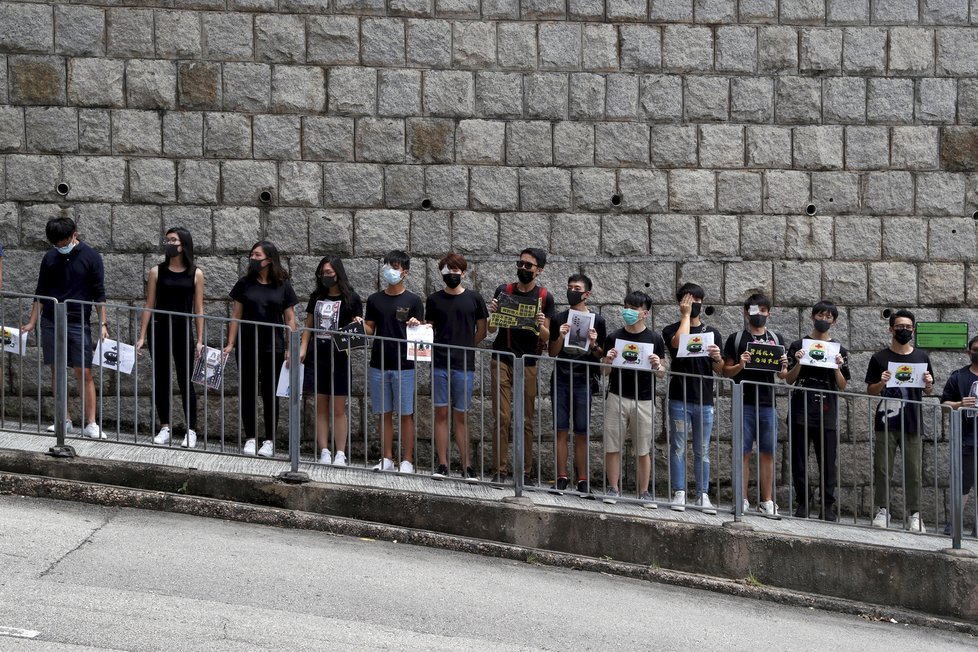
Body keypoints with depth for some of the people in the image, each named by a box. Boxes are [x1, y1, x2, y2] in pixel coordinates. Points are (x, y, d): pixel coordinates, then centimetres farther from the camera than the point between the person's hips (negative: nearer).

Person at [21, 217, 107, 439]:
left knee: (84, 373, -6)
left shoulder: (91, 257, -2)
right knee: (57, 371, 4)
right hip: (51, 323, 3)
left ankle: (90, 424, -5)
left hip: (78, 323, -3)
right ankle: (64, 420, 11)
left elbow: (99, 294, -1)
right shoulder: (50, 258, 6)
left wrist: (103, 324, -8)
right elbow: (40, 293, 12)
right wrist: (32, 323, 6)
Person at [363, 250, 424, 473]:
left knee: (406, 414, -1)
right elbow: (370, 329, 13)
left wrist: (416, 326, -19)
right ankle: (387, 459, 14)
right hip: (379, 364, 3)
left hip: (404, 365, -3)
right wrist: (362, 325, -7)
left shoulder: (413, 301, 1)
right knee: (384, 413, 7)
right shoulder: (375, 300, 10)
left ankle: (407, 460, 3)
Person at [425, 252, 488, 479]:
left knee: (460, 416, 3)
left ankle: (466, 465, 6)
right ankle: (442, 464, 3)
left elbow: (481, 332, 11)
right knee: (441, 413, -1)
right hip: (439, 364, 1)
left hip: (464, 365, -1)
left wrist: (464, 348, 7)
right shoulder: (434, 299, 8)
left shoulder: (474, 299, 5)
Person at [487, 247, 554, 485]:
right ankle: (501, 469, -3)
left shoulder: (544, 298, 5)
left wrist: (540, 325, -16)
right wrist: (492, 313, -11)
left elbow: (546, 338, 5)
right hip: (502, 360, 0)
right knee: (502, 417, -5)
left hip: (528, 364, 0)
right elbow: (491, 329, 10)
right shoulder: (504, 291, 8)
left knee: (526, 420, 1)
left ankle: (526, 471, 5)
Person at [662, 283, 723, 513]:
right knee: (678, 448, -1)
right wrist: (685, 315, -8)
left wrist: (717, 358, -11)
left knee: (702, 451, 5)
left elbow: (719, 370, 12)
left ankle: (703, 495, 8)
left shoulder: (712, 333, 13)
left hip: (704, 400, 2)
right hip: (680, 399, -2)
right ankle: (679, 493, 3)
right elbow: (679, 342, -20)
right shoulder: (672, 330, 5)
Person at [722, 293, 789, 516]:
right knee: (744, 453, -2)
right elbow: (726, 371, 4)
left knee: (767, 453, 3)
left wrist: (783, 367, -8)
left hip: (768, 404, 2)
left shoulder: (776, 339, 13)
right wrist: (740, 365, -15)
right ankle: (742, 501, 2)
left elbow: (782, 374, 14)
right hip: (744, 403, -2)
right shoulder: (736, 339, 6)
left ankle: (767, 501, 8)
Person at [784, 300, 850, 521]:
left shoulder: (839, 350, 9)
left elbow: (842, 386, 6)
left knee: (828, 462, -1)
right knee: (799, 461, 1)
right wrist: (798, 363, -11)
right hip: (801, 412, 0)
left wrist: (838, 368, -11)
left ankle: (828, 506, 3)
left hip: (827, 413, 0)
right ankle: (803, 503, 9)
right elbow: (789, 380, 6)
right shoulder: (799, 346, 8)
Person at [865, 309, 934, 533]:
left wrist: (929, 385, -7)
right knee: (882, 469, -1)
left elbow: (928, 392, 15)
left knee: (913, 472, 0)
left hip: (912, 424, 1)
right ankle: (882, 511, 6)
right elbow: (870, 391, 5)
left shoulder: (921, 358, 9)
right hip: (886, 423, -1)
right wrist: (881, 383, -15)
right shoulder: (880, 358, 3)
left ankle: (915, 514, 3)